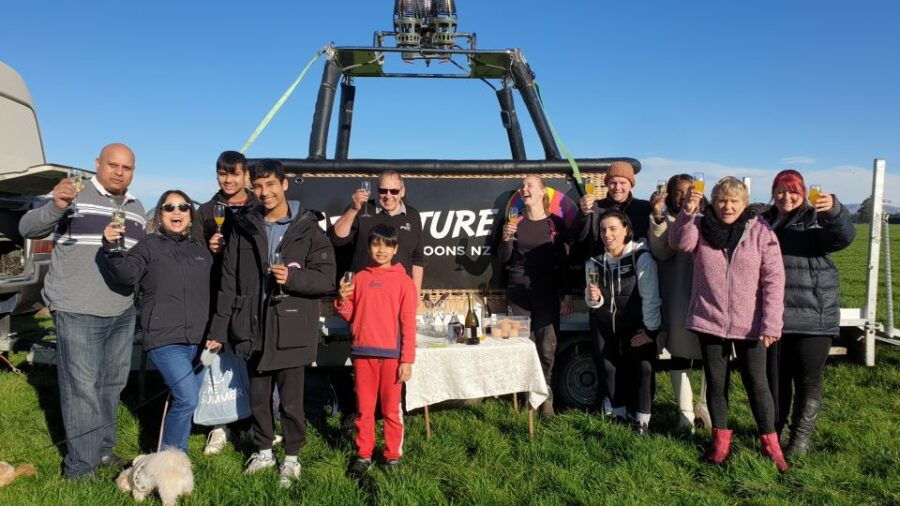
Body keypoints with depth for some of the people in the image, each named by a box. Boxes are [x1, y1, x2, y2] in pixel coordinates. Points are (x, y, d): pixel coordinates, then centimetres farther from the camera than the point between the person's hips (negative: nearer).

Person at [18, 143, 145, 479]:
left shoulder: (136, 207, 12)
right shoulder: (75, 195, -7)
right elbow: (27, 228, -15)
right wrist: (56, 207, -33)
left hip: (123, 313, 6)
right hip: (77, 313, -6)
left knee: (112, 384, 14)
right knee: (82, 389, -4)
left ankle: (103, 449, 30)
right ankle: (80, 469, 7)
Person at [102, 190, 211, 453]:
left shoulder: (201, 248, 15)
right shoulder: (150, 246, 0)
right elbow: (127, 274, -18)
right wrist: (112, 248, -35)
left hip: (199, 339, 5)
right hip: (165, 340, -5)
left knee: (184, 402, 12)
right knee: (187, 399, -15)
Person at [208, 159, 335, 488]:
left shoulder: (307, 229, -4)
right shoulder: (243, 228, 6)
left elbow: (326, 279, -6)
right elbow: (229, 283, 6)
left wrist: (292, 277, -23)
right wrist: (219, 329, 4)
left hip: (291, 331, -3)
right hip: (253, 329, 3)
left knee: (291, 400, 7)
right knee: (258, 397, 16)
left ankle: (291, 457, 26)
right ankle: (263, 451, 35)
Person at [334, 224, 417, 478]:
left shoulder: (403, 281, 0)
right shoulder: (359, 278, 8)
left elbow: (408, 323, -2)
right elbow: (350, 316, 12)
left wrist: (407, 360, -7)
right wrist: (342, 299, -8)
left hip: (391, 354, -2)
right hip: (363, 352, 3)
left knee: (391, 409, 5)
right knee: (364, 408, 10)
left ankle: (393, 456, 18)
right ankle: (363, 455, 21)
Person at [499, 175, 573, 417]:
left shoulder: (555, 223, 2)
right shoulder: (516, 222, 7)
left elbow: (564, 261, 3)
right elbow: (504, 260, 8)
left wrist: (567, 293, -1)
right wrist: (506, 239, -10)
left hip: (547, 292, -1)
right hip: (518, 290, 2)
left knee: (547, 345, -5)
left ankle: (545, 396, 4)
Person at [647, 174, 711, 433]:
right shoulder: (663, 221, 7)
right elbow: (660, 252, -13)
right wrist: (658, 217, -23)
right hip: (676, 297, 0)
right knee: (679, 352, 5)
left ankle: (705, 407, 23)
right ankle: (685, 411, 17)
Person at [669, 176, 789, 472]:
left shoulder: (761, 232, -4)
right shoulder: (701, 228, 1)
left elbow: (774, 280, -7)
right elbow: (680, 244, -19)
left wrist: (771, 325, -12)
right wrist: (687, 213, -34)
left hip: (749, 324, -2)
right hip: (709, 321, 2)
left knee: (756, 382, 5)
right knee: (715, 382, 11)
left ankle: (770, 443, 20)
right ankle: (720, 440, 26)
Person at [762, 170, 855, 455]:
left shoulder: (816, 219, -1)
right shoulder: (763, 223, 9)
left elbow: (845, 236, -21)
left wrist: (834, 210, -40)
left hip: (814, 317, -3)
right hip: (773, 316, 3)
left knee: (809, 379, 4)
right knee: (776, 376, 13)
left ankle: (801, 437, 16)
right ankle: (773, 430, 27)